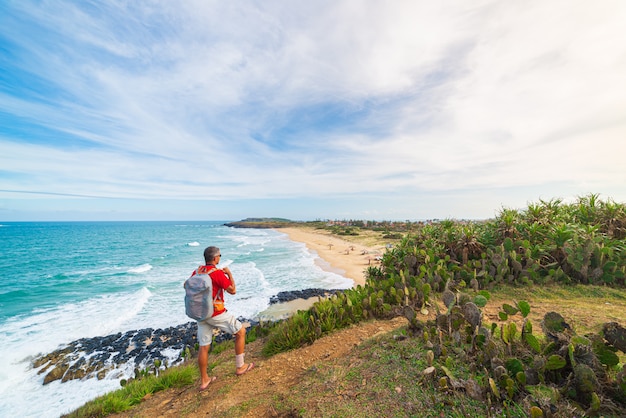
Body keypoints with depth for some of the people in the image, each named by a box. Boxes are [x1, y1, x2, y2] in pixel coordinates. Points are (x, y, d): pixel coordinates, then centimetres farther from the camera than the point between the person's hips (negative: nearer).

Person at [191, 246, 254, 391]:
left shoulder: (196, 272, 1)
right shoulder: (218, 273, -20)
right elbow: (232, 290, -15)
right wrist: (229, 273, -4)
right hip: (217, 314, -7)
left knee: (204, 347, 18)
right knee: (241, 331, 10)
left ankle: (204, 380, 32)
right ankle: (240, 367, 20)